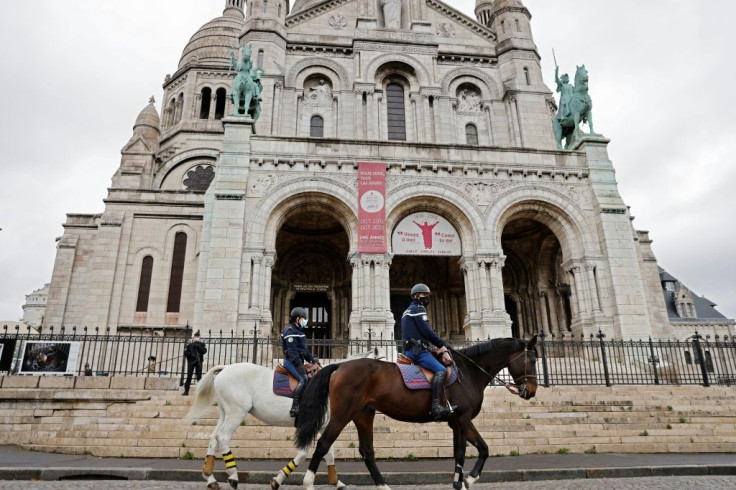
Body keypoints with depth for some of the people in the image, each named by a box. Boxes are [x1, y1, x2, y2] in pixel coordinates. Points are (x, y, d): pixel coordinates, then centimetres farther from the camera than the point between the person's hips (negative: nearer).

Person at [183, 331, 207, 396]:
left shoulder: (202, 344, 9)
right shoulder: (189, 345, 8)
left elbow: (204, 351, -6)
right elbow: (185, 353, 4)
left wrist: (198, 346, -15)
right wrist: (190, 354, -14)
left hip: (199, 362, 0)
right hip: (191, 362, 0)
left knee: (199, 376, 0)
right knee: (189, 376, -2)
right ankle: (186, 391, 1)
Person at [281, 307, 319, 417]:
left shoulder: (298, 331, 20)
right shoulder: (290, 330, -10)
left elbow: (304, 349, 24)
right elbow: (292, 350, -20)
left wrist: (312, 359, 12)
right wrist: (299, 365, -25)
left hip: (298, 361, 10)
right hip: (291, 361, -10)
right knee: (303, 379, -25)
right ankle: (295, 407, -30)